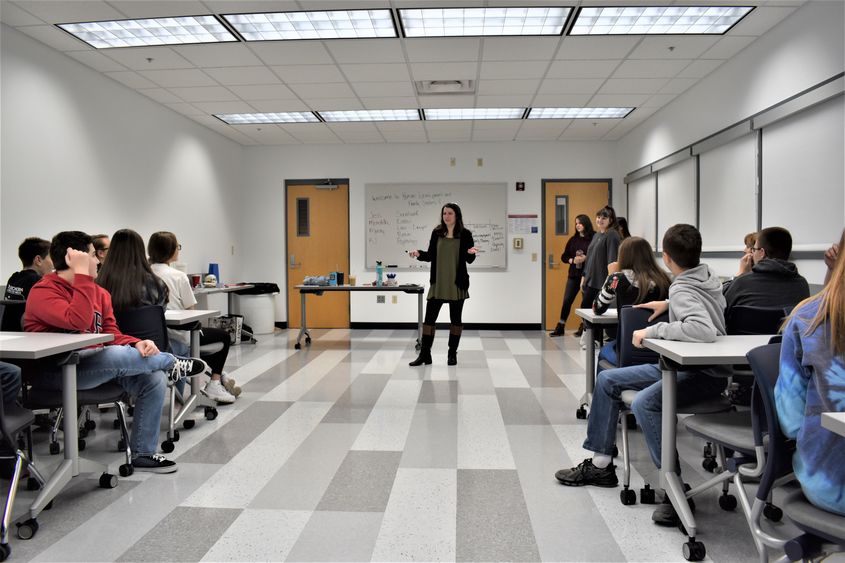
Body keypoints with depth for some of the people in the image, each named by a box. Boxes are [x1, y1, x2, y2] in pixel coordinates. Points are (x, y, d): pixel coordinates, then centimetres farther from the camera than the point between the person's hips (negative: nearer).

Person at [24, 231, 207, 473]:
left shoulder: (98, 292, 13)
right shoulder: (43, 292, -10)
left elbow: (111, 333, 8)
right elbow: (78, 321, -28)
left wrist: (135, 344, -14)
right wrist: (81, 274, -25)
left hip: (93, 364, 8)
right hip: (55, 372, -7)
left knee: (154, 378, -14)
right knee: (115, 355, -36)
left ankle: (142, 453, -1)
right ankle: (172, 364, -5)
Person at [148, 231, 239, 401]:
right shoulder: (179, 277, -16)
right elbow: (190, 312, -11)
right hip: (178, 340, -7)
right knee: (223, 336, 16)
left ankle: (220, 378, 36)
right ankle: (215, 384, 15)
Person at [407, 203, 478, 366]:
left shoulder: (465, 234, -2)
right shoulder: (436, 233, 5)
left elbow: (469, 260, -1)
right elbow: (431, 256, 9)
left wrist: (471, 253, -22)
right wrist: (419, 254, -9)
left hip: (457, 283, -2)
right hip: (438, 282, 2)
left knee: (455, 318, 7)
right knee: (429, 316, 0)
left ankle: (452, 354, 19)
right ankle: (424, 354, 7)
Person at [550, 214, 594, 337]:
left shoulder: (594, 238, -7)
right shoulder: (573, 240, 9)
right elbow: (564, 257, 10)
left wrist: (586, 258, -21)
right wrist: (572, 260, -8)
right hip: (574, 275, 4)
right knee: (567, 300, 4)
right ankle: (560, 327, 12)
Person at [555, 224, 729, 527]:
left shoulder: (683, 290, -23)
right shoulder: (708, 275, 4)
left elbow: (704, 329, -40)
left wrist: (654, 330, -31)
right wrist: (670, 304, 15)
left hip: (705, 373, -10)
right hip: (681, 365, 10)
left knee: (644, 403, -37)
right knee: (607, 380, 8)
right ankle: (601, 465, 15)